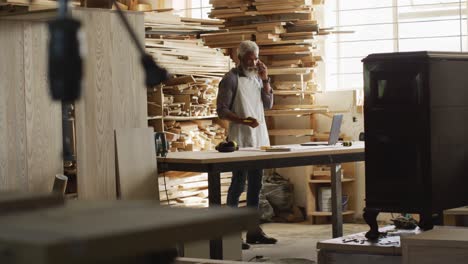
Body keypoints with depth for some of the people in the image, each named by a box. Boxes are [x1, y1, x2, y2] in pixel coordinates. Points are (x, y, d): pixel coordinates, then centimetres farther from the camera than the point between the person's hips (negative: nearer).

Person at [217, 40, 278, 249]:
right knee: (238, 185, -6)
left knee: (255, 185, 10)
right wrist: (243, 120, -23)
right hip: (240, 140, -7)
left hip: (259, 140, 7)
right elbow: (221, 110, -10)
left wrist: (265, 79, 1)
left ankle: (254, 230, 17)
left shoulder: (257, 77, 15)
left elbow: (268, 104, 11)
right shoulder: (231, 79, -6)